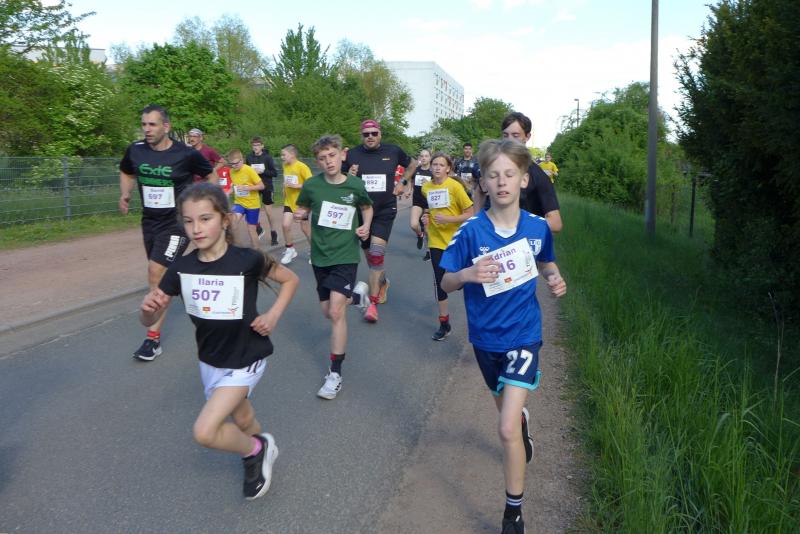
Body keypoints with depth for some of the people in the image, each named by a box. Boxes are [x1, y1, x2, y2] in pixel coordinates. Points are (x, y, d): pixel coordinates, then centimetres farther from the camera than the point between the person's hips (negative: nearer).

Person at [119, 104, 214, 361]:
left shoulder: (187, 154, -13)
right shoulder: (135, 150, -2)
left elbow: (210, 176, 5)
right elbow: (126, 173, 19)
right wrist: (125, 195, 3)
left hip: (177, 222, -5)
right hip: (150, 221, 6)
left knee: (156, 272, -16)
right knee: (164, 274, 15)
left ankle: (153, 338, -7)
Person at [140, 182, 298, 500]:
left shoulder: (247, 260, -21)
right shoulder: (182, 268, -10)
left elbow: (290, 280, -4)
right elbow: (149, 321, -4)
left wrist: (273, 316, -15)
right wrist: (148, 308, -27)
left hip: (244, 360, -5)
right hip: (210, 360, 5)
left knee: (205, 432, -16)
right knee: (242, 423, 22)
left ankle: (255, 451, 12)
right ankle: (260, 451, 54)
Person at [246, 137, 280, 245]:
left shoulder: (267, 157, -9)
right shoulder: (249, 157, -1)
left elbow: (275, 173, -9)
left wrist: (262, 171, -20)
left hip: (266, 186, -3)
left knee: (268, 210, 1)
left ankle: (273, 234, 12)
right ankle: (258, 229, 28)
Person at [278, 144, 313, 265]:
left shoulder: (302, 167, -17)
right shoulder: (285, 166, 4)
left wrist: (297, 186, -26)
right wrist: (285, 192, 16)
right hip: (289, 202, 5)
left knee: (305, 228, 5)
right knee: (286, 225, -8)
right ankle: (290, 250, 10)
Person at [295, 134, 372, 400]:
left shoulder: (355, 185, -7)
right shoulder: (312, 185, -6)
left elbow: (367, 208, 12)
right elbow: (303, 209, 9)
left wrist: (366, 226, -8)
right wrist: (299, 214, -14)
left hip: (345, 255, -3)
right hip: (320, 256, 3)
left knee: (336, 312, -14)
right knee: (327, 312, 14)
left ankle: (335, 373, -3)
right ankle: (357, 293, 47)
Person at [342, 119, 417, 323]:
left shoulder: (393, 151, -2)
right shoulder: (352, 154, -4)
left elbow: (412, 164, 18)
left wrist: (402, 182, 6)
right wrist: (349, 177, -16)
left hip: (385, 210, -2)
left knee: (376, 253, -14)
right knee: (369, 253, 15)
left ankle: (372, 303, -8)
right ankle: (382, 282, 44)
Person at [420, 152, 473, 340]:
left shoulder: (455, 186, -12)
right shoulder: (426, 188, 1)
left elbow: (470, 213, -12)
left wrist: (448, 219, -23)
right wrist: (426, 218, -3)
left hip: (455, 240, -3)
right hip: (436, 241, 3)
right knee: (439, 281, 5)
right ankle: (444, 323, 15)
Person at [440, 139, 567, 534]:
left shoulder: (537, 227, -9)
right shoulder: (471, 231, -14)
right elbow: (446, 283, -8)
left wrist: (555, 280, -10)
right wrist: (466, 274, -29)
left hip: (523, 335, -2)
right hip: (486, 338, 2)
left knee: (507, 429, -12)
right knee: (509, 409, 26)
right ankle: (523, 420, 64)